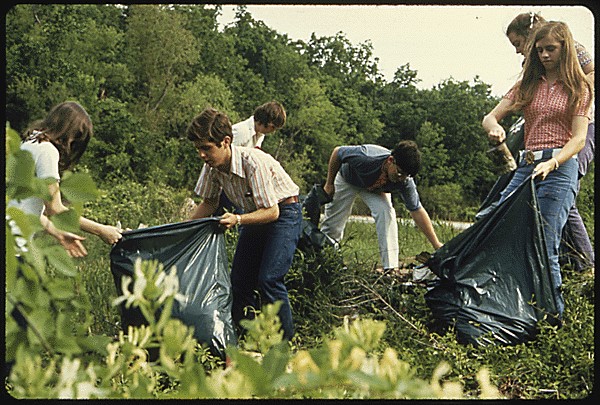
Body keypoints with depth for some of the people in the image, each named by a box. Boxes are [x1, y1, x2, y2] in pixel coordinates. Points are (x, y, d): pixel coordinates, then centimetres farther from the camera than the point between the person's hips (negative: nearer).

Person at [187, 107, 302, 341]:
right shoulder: (212, 166, -10)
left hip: (283, 213, -8)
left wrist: (238, 220, -42)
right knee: (239, 281, 3)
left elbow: (272, 212, -29)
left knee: (268, 280, -19)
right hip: (255, 216, 8)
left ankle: (285, 342, -5)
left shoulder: (253, 162, -32)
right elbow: (209, 203, 7)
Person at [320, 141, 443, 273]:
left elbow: (417, 210, -26)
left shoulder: (405, 181, -33)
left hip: (375, 187, 2)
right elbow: (337, 151, -27)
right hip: (347, 178, -1)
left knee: (386, 211, -26)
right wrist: (329, 184, -17)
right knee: (332, 226, 1)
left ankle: (390, 267, -23)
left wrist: (437, 245, -29)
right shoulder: (366, 158, -44)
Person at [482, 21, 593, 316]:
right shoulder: (528, 85, 17)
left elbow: (578, 139, -5)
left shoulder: (578, 88, 5)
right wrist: (494, 128, -16)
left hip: (560, 169, -5)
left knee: (545, 247, -12)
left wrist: (551, 164, -24)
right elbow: (490, 117, 10)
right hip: (526, 166, 5)